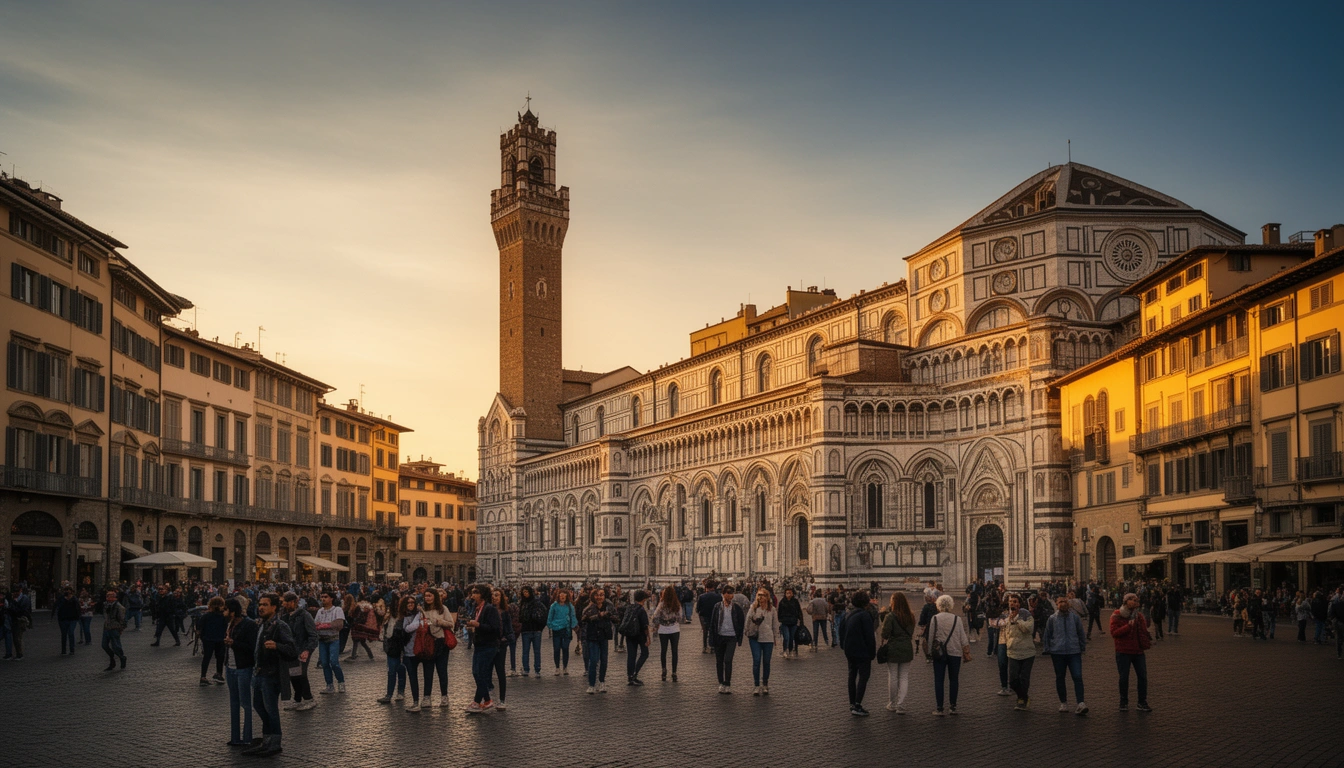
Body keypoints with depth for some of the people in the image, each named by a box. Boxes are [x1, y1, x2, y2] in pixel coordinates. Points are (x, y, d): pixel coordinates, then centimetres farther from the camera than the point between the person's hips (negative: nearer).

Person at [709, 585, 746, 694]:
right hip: (719, 637, 2)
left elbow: (741, 623, 6)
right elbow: (712, 623, 5)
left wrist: (739, 638, 0)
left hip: (731, 637, -2)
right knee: (719, 661, 7)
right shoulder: (717, 606, 3)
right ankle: (721, 683, 19)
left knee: (728, 660, -14)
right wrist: (712, 639, 0)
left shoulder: (737, 608, 1)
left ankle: (727, 684, -6)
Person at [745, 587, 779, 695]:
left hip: (768, 638, 2)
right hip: (755, 638, -2)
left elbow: (775, 623, 11)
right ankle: (756, 685, -2)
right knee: (756, 661, -8)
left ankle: (765, 685, 21)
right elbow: (748, 620, 0)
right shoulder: (753, 607, -1)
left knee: (766, 662, 8)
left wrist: (775, 636, 13)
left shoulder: (772, 609, 4)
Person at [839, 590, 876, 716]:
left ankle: (852, 704, 20)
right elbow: (870, 636, -16)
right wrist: (872, 652, -8)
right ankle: (857, 706, -10)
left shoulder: (848, 615, 9)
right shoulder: (865, 615, -16)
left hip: (850, 651, 8)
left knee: (852, 675, 15)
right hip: (862, 651, -8)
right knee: (863, 676, -4)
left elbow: (841, 631, 13)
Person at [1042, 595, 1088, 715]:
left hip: (1074, 652, -1)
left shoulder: (1075, 617, 1)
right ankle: (1063, 703, 22)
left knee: (1078, 677, -12)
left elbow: (1081, 633, 11)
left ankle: (1080, 703, -15)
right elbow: (1047, 635, 7)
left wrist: (1082, 648, 12)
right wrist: (1047, 650, 5)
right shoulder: (1052, 618, 1)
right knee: (1060, 678, 9)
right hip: (1057, 652, 1)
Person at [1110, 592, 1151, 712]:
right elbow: (1114, 633, -17)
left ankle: (1142, 702, 13)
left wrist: (1146, 642, 4)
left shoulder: (1139, 616, 10)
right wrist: (1128, 626, -23)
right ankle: (1124, 703, 15)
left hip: (1138, 651, 4)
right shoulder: (1117, 616, -6)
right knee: (1124, 678, 2)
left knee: (1142, 676, 2)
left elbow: (1144, 631, 20)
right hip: (1123, 652, -4)